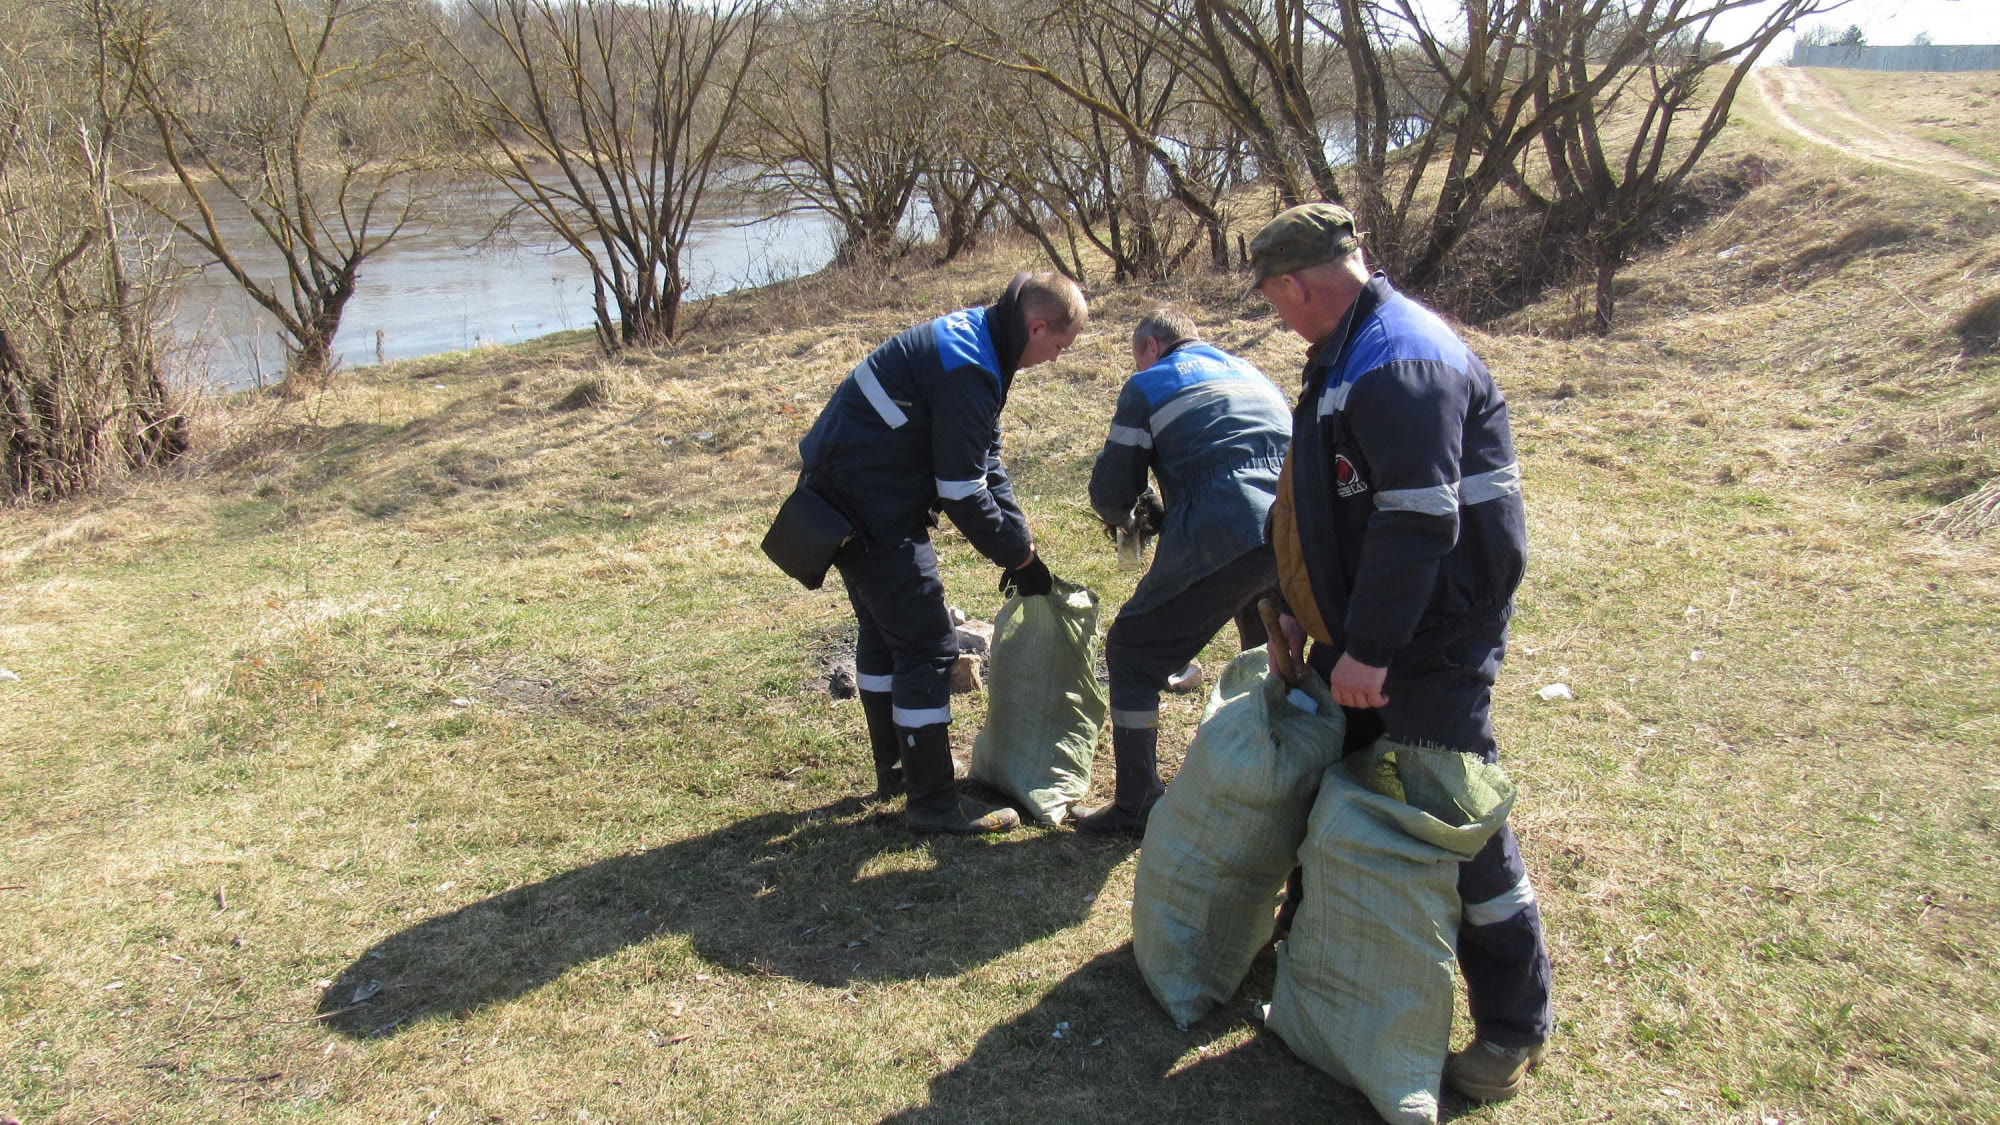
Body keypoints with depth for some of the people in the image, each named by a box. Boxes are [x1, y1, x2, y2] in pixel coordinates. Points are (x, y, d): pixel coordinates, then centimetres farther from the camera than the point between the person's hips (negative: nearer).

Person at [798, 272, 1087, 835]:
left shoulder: (975, 339, 8)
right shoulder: (967, 371, -24)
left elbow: (985, 460, 14)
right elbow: (963, 492, -21)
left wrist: (1020, 542, 11)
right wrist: (1019, 556, -9)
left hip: (848, 490, 11)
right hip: (871, 509, -11)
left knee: (884, 631, 22)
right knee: (928, 646, -5)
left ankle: (896, 769, 39)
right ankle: (932, 803, 5)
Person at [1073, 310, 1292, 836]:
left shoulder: (1148, 386, 11)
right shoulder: (1254, 376, 30)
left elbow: (1111, 490, 8)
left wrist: (1121, 517, 34)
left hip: (1220, 543, -6)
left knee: (1134, 653, 10)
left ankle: (1137, 806, 11)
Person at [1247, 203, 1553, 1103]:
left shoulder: (1401, 362, -21)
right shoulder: (1346, 355, 14)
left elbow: (1420, 521, -27)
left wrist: (1371, 649, -25)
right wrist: (1303, 611, 22)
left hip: (1432, 639, -11)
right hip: (1363, 631, 11)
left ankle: (1513, 1025, 13)